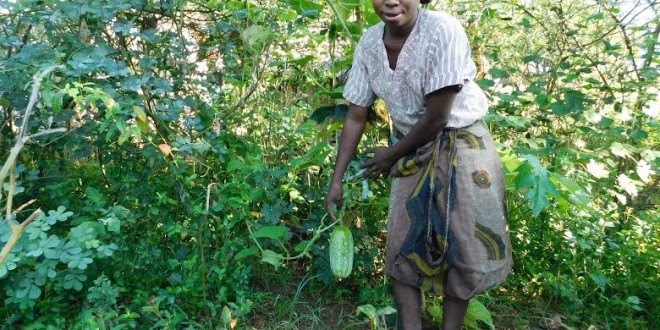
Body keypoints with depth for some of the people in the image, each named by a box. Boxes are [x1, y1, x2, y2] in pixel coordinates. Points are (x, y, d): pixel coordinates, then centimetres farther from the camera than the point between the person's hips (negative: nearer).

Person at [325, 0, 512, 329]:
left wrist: (392, 155, -7)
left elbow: (436, 117, -21)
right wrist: (337, 179, 0)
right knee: (402, 243, 4)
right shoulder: (369, 43, -7)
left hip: (462, 144, -4)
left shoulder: (443, 30, -24)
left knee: (465, 245, 0)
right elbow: (355, 117, 0)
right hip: (414, 148, 5)